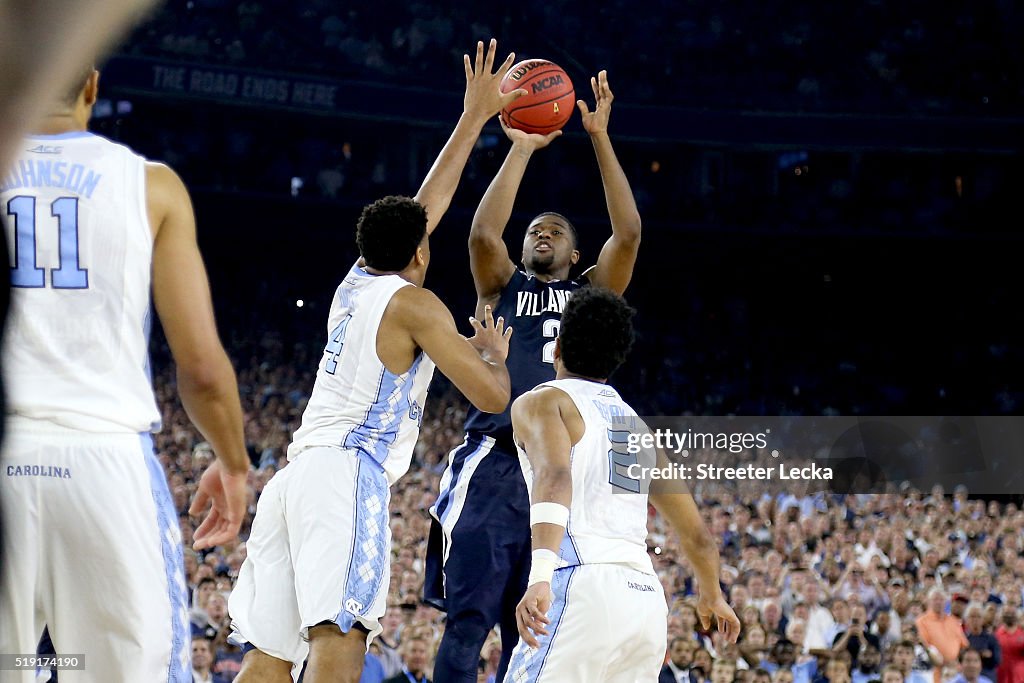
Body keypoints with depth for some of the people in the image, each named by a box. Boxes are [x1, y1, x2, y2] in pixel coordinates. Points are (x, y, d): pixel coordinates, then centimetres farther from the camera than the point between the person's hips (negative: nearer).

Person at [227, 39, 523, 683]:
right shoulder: (413, 302, 0)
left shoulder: (357, 280, 22)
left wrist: (476, 115, 39)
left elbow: (427, 204, 34)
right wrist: (494, 353, 21)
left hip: (293, 477, 8)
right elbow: (492, 396, -2)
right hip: (346, 471, -8)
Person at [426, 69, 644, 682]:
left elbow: (629, 233, 5)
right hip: (495, 464, -2)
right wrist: (522, 151, -3)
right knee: (469, 623, -10)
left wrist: (600, 139, 1)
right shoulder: (502, 287, 16)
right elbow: (483, 233, -4)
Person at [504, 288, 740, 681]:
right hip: (647, 599, 6)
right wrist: (712, 595, 50)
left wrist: (540, 575, -30)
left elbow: (554, 477, -16)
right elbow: (697, 535, 30)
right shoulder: (636, 424, 25)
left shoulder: (541, 402, 7)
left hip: (586, 591, -6)